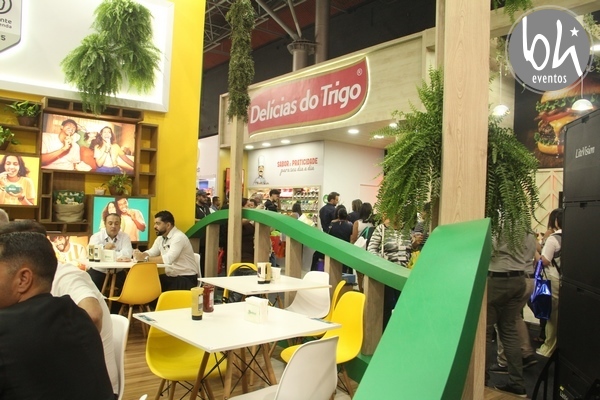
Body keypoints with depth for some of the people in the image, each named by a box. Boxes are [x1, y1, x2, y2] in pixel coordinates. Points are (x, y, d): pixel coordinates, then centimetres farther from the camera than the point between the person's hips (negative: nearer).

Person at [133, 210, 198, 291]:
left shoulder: (179, 237, -19)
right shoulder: (160, 238, 9)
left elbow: (168, 259, -29)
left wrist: (145, 259, -25)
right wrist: (141, 255, -15)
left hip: (186, 278, -8)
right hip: (170, 276, 8)